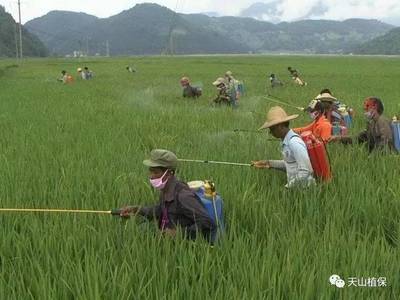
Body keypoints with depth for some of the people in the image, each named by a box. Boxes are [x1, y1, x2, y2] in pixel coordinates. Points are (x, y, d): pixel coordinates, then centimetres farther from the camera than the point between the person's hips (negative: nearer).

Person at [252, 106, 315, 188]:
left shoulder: (294, 143, -21)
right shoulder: (287, 141, 5)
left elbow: (305, 171, -23)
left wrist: (288, 187, -17)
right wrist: (270, 163, 14)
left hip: (302, 187, -8)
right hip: (294, 185, 8)